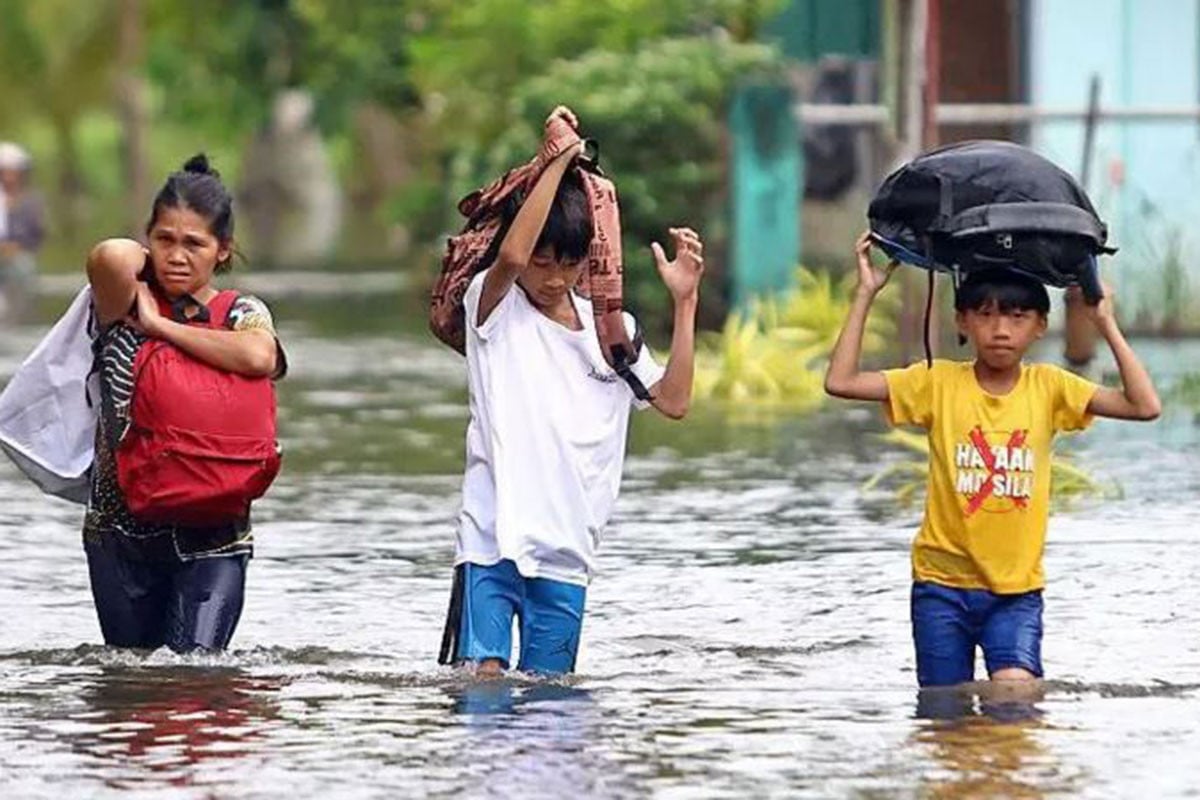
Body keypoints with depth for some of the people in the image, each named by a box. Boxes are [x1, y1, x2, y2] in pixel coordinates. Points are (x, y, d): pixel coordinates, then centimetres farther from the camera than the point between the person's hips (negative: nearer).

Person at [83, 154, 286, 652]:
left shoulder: (243, 313, 2)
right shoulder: (126, 308, 1)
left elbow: (257, 357, -23)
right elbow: (111, 257, -22)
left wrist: (160, 325, -14)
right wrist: (146, 263, 2)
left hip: (211, 537, -1)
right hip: (120, 528, 2)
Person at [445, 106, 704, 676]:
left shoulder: (612, 329, 13)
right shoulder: (494, 308, 1)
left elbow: (673, 401, 5)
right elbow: (511, 256, -21)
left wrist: (684, 303, -1)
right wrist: (558, 161, -19)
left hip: (567, 550, 4)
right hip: (492, 540, -4)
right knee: (483, 677, -16)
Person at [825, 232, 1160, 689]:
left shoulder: (1048, 388, 1)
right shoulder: (938, 383, -2)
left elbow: (1145, 406, -7)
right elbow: (840, 382, -8)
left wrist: (1106, 326, -8)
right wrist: (865, 295, -8)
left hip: (1016, 587, 0)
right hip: (942, 584, 0)